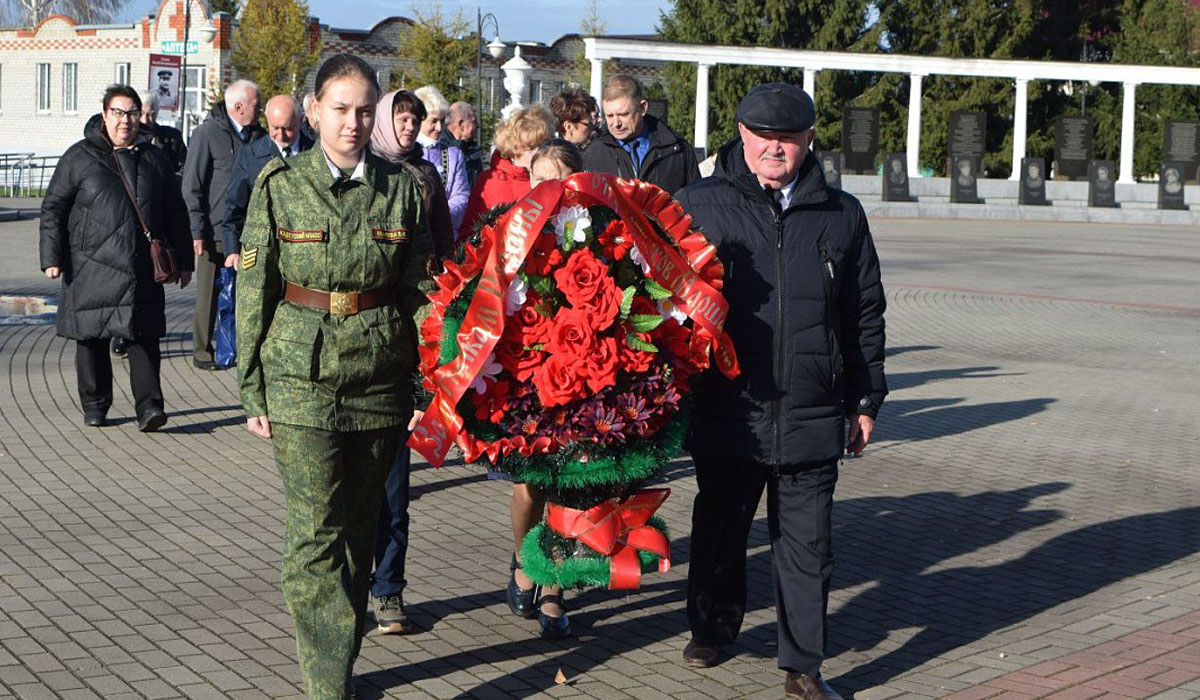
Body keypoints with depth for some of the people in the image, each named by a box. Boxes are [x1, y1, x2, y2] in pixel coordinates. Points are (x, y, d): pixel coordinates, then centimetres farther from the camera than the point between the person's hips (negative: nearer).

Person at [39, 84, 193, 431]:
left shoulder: (155, 160, 13)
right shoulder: (79, 158, 5)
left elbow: (175, 215, 18)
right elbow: (53, 209, 4)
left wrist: (183, 260, 16)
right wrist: (52, 256, -4)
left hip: (142, 268, 1)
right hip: (92, 268, -1)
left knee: (144, 336, -6)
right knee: (92, 336, 4)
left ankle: (148, 406, -6)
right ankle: (95, 405, 17)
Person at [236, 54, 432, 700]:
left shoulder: (402, 188, 4)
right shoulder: (279, 186, -1)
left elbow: (420, 292, 9)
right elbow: (254, 293, 2)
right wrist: (252, 390, 0)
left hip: (380, 380, 3)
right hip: (302, 380, -2)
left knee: (359, 526, 12)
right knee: (315, 534, -8)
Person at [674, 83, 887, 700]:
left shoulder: (841, 215, 7)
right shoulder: (698, 206, 1)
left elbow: (865, 316, 12)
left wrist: (865, 400, 11)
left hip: (811, 416, 1)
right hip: (726, 412, 0)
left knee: (806, 547, 4)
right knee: (719, 531, 15)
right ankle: (712, 630, 37)